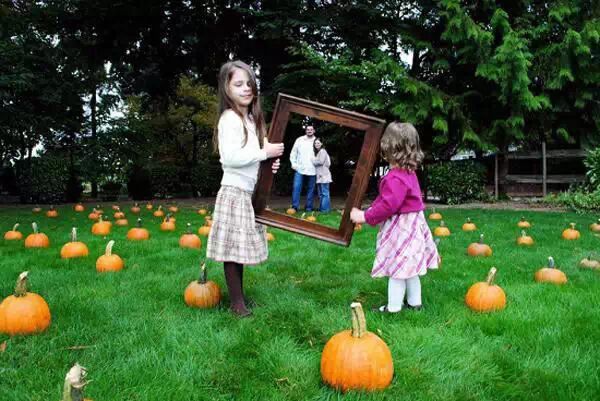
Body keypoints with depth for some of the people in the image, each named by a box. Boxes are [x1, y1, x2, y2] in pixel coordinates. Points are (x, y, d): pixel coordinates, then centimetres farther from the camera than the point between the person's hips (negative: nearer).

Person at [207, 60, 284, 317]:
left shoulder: (251, 118, 14)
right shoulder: (230, 118, -13)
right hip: (234, 192, -9)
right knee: (233, 250, -2)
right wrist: (264, 153, -19)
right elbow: (229, 156, -25)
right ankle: (237, 303, 6)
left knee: (239, 250, 14)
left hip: (247, 193, 9)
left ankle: (239, 298, 23)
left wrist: (269, 162, 2)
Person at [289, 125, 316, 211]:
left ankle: (308, 207, 14)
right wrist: (293, 163, -2)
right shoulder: (299, 140, 6)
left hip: (312, 170, 1)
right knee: (296, 187, -9)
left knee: (311, 189, 6)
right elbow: (293, 152, 7)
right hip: (300, 168, -1)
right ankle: (295, 206, -6)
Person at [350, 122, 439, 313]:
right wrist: (368, 212, 7)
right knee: (408, 268, 19)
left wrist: (365, 216, -18)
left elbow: (389, 205, -27)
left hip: (401, 229, -10)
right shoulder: (407, 172, 9)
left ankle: (393, 307, 9)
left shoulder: (396, 178, -25)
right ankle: (415, 302, 30)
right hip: (410, 224, 10)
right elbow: (384, 198, 13)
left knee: (397, 268, 0)